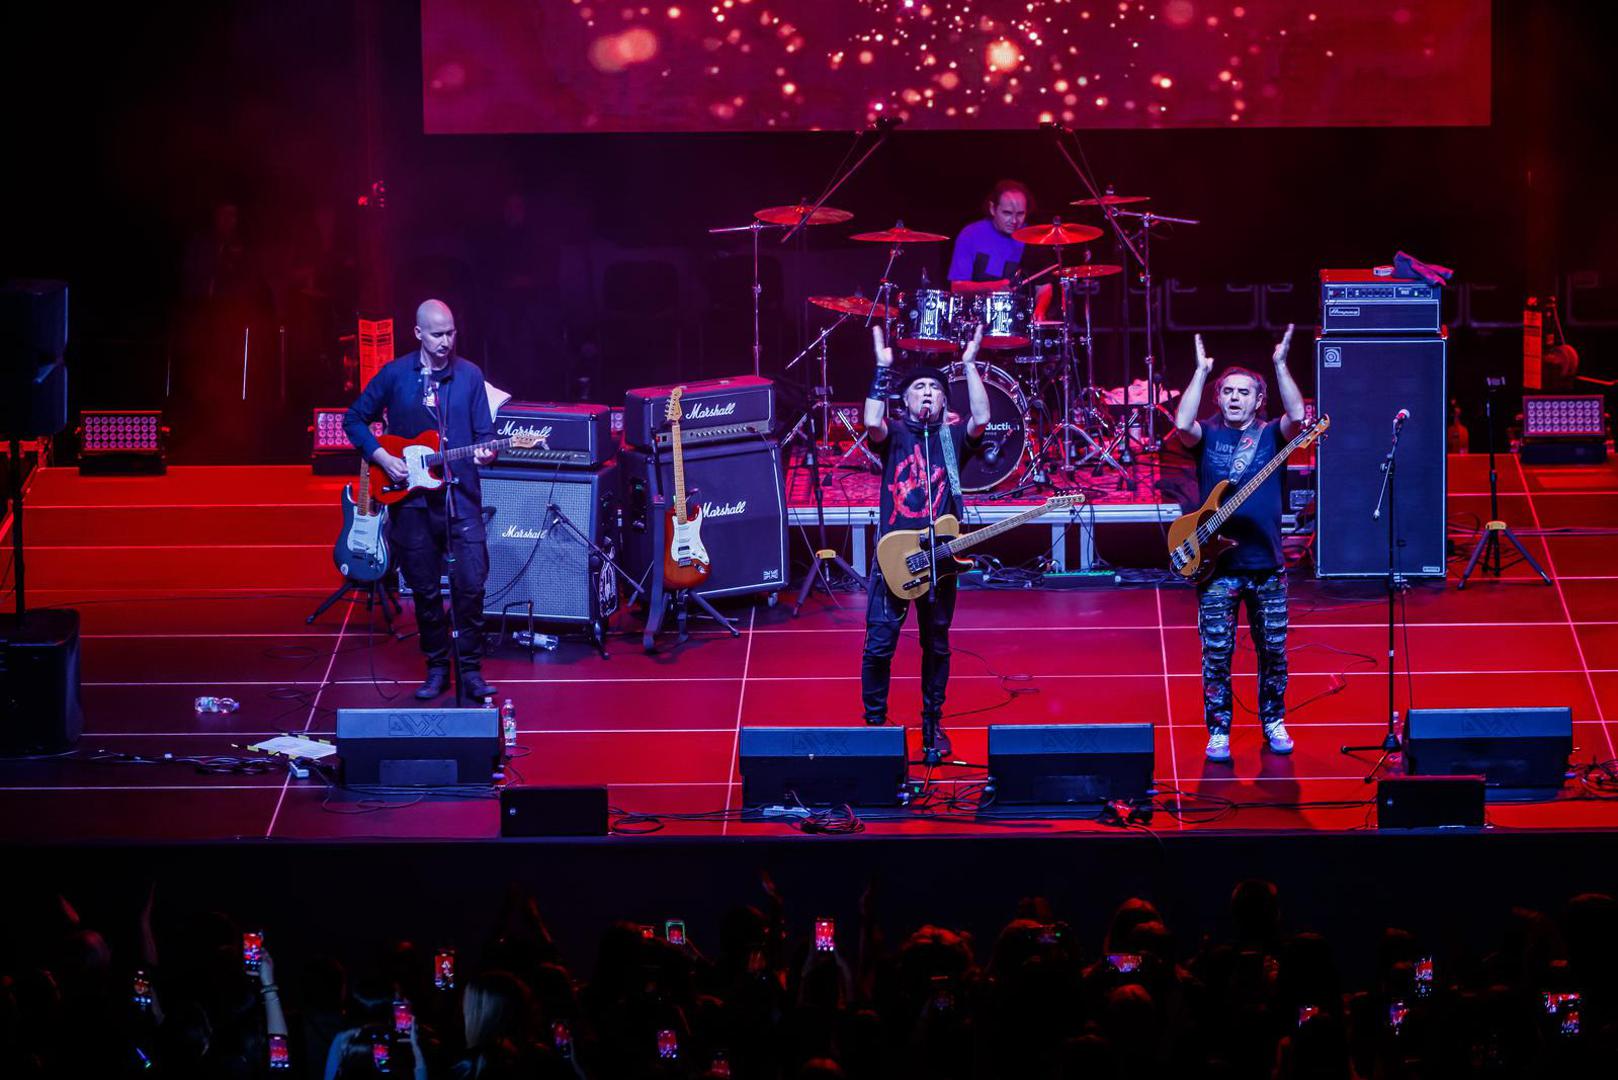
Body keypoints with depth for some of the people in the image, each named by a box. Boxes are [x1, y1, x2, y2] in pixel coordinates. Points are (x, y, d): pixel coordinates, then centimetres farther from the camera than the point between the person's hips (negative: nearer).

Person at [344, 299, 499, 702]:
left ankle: (470, 670, 2)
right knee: (425, 589, 6)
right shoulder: (395, 375, 1)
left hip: (460, 495, 0)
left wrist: (486, 452, -15)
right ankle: (437, 667, 20)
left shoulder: (469, 376, 3)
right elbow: (355, 420, 9)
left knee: (472, 583, -9)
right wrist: (381, 456, -4)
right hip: (411, 498, 0)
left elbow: (484, 432, 7)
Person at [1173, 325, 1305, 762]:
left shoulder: (1271, 435, 4)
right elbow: (1182, 424, -18)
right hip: (1217, 566, -1)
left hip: (1266, 565, 1)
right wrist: (1201, 371, -17)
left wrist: (1280, 366, -18)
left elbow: (1297, 416, -16)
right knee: (1216, 652, -2)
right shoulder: (1207, 436, 4)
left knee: (1274, 650, 7)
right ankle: (1218, 731, 6)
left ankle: (1273, 723, 23)